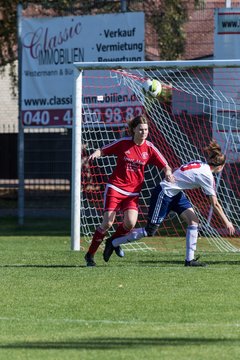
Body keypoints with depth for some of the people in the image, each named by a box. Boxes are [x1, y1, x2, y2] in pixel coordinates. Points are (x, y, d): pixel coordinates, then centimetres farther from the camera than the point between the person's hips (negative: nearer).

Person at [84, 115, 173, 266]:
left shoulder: (149, 148, -1)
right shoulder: (123, 143, -4)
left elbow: (165, 166, 1)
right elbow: (103, 150, 5)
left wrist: (168, 172, -22)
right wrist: (95, 154, -18)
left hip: (133, 192, 2)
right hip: (115, 187, -2)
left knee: (130, 223, -17)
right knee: (107, 223, -12)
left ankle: (114, 241, 17)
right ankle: (90, 255, 3)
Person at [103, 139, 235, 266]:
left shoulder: (200, 165, 4)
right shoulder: (206, 176, -19)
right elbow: (215, 204, -16)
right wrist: (226, 222, -9)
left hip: (175, 193, 9)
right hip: (164, 193, -9)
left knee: (193, 221, -1)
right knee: (150, 231, -2)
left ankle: (190, 259, 0)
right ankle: (112, 243, 12)